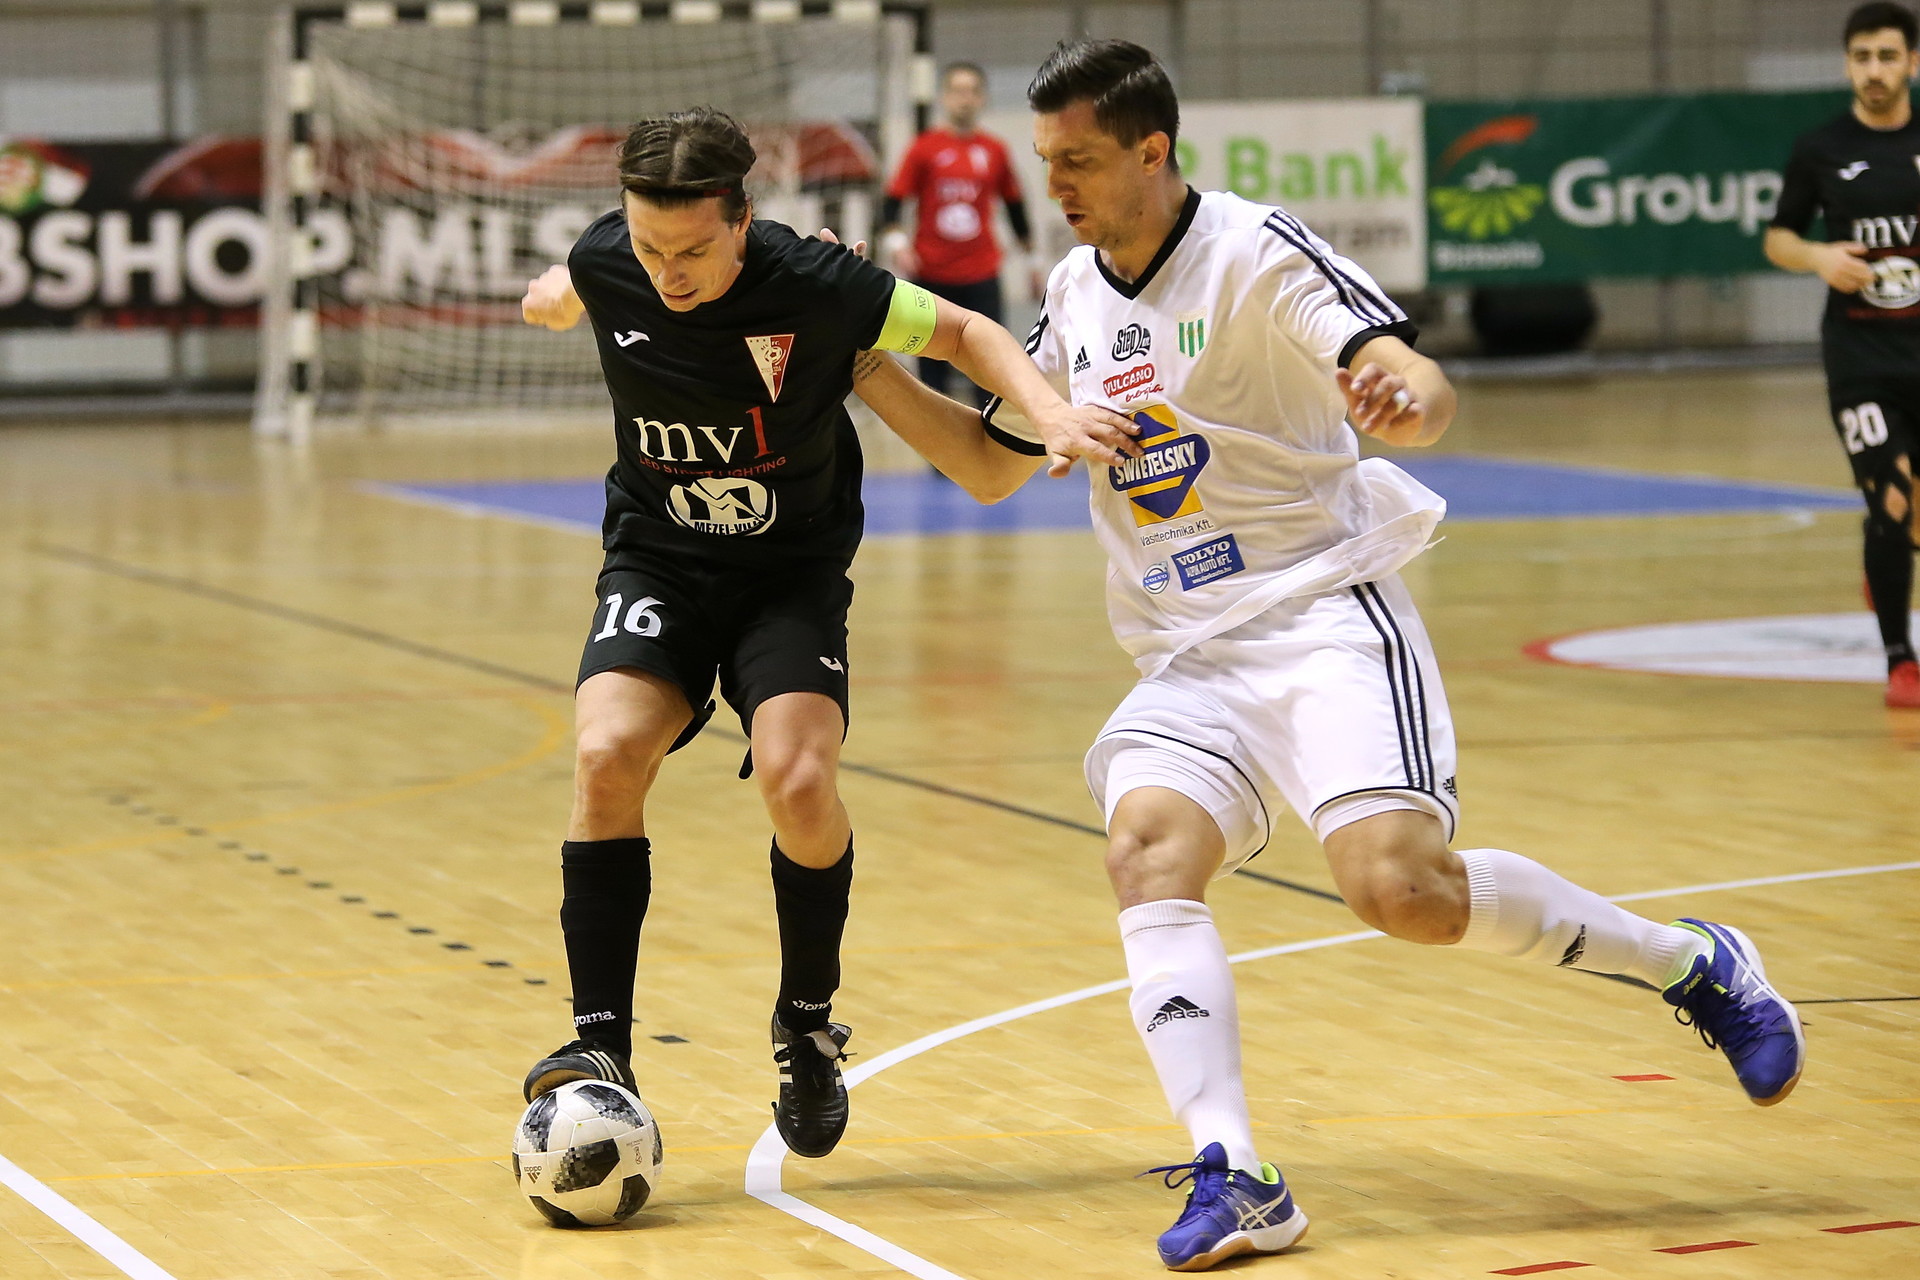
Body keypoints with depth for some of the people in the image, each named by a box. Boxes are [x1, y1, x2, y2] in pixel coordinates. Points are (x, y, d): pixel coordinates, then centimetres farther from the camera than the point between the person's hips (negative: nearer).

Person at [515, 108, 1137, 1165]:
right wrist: (550, 298, 33)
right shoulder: (607, 265, -14)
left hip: (793, 571, -2)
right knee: (606, 755, -24)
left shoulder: (818, 288, -23)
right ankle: (602, 1041, -16)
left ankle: (808, 1023, 2)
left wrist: (1049, 408, -23)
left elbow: (966, 333, -9)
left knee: (797, 778, -24)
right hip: (657, 563, 2)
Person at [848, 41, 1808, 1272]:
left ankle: (1695, 962, -1)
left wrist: (1406, 395, -46)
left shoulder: (1257, 250, -10)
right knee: (1148, 850, -23)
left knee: (1401, 886, -23)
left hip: (1323, 616, -6)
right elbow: (990, 463, 22)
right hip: (1188, 659, 6)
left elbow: (1426, 387, -21)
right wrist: (870, 365, 8)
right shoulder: (1076, 294, 11)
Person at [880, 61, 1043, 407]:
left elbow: (1015, 206, 16)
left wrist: (1031, 259, 18)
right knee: (933, 363, 4)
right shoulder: (925, 148, 1)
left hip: (982, 274, 1)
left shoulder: (995, 151, 7)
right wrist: (895, 243, -16)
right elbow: (892, 200, -1)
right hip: (931, 272, -1)